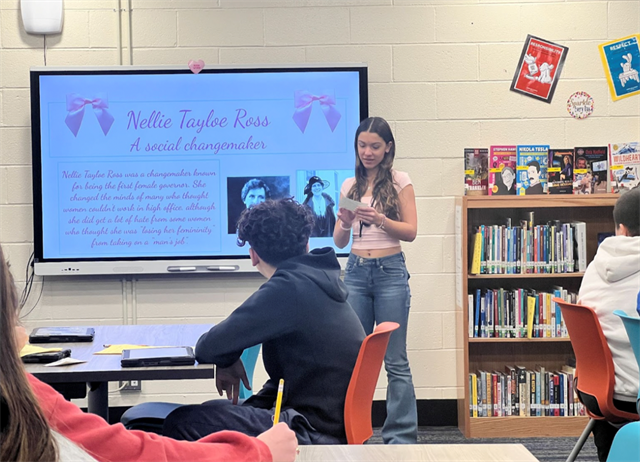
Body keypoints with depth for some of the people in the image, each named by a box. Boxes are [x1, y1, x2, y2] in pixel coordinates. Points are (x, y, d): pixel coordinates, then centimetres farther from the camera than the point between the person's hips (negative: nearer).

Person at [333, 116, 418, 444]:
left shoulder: (399, 182, 2)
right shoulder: (350, 186, 11)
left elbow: (411, 231, -4)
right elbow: (339, 241, 11)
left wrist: (380, 220, -20)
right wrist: (345, 223, -11)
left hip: (390, 272, -4)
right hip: (356, 272, 4)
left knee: (395, 360, -3)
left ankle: (401, 436, 4)